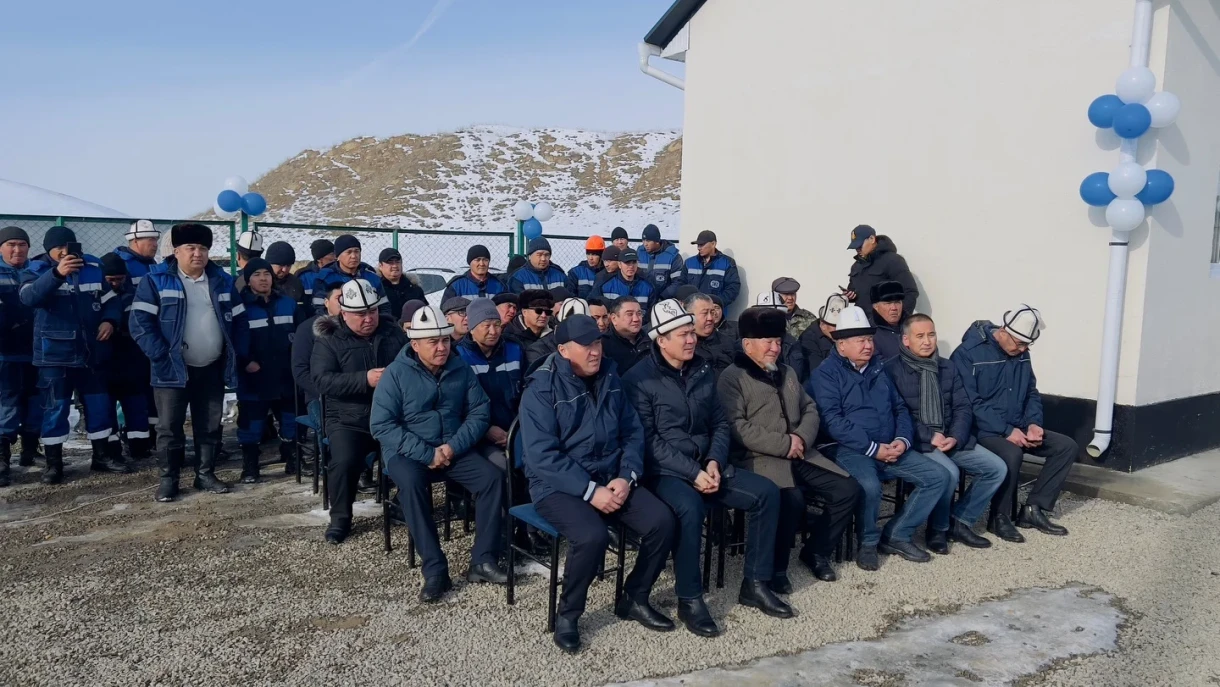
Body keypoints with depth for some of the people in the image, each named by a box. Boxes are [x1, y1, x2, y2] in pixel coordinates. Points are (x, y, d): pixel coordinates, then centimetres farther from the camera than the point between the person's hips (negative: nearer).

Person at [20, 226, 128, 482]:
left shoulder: (94, 268, 3)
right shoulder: (37, 270, -6)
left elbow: (112, 299, 11)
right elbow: (29, 297, -27)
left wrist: (110, 320, -10)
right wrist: (57, 273, -41)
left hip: (92, 350, 4)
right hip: (54, 352, -3)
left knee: (99, 404, 11)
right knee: (55, 407, 2)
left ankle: (101, 456, 24)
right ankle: (54, 463, 12)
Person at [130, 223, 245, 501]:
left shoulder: (223, 281, 7)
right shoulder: (156, 280, -6)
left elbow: (239, 321, 11)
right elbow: (140, 322, -11)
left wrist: (235, 356, 3)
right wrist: (162, 357, -17)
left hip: (213, 369, 4)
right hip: (173, 369, -3)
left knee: (209, 426, 11)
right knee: (170, 427, 3)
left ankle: (206, 474, 22)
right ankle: (168, 478, 15)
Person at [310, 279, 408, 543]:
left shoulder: (393, 332, 10)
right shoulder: (329, 339, 0)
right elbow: (322, 380, -13)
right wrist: (365, 380, -24)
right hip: (348, 418, -2)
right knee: (344, 461, -27)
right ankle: (340, 518, 0)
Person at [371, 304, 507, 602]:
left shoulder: (462, 370, 3)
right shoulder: (396, 373, -8)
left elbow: (479, 413, 1)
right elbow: (381, 425, -13)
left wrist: (454, 446, -16)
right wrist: (427, 454, -20)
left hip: (454, 450, 3)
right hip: (408, 453, -3)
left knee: (493, 476, -20)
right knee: (411, 483, -35)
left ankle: (483, 560, -13)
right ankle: (435, 570, -29)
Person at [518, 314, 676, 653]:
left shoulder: (610, 380, 8)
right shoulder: (541, 389, -12)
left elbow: (633, 433, 9)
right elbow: (542, 455, -18)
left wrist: (627, 477, -9)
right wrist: (590, 491, -22)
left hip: (611, 479, 6)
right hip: (559, 486, -6)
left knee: (662, 522, -14)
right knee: (592, 536, -32)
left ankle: (635, 599, 10)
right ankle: (568, 614, -5)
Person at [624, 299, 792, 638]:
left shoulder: (703, 370, 10)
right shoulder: (639, 379, -10)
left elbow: (720, 423, 12)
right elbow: (648, 441, -15)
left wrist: (714, 462, -7)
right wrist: (692, 473, -20)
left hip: (706, 465, 7)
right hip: (664, 470, -7)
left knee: (767, 492, -8)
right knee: (690, 507, -37)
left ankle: (755, 584, 4)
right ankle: (689, 599, -18)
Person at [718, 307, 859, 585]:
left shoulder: (787, 373, 22)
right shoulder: (732, 377, -4)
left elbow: (810, 409, 20)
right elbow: (737, 428, -15)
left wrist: (801, 438, -4)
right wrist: (785, 445, -14)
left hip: (800, 455, 8)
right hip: (759, 458, -7)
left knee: (847, 489, -7)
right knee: (792, 498, -33)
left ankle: (816, 551, 13)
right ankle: (775, 567, -10)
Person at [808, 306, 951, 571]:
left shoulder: (878, 369, 19)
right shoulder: (826, 373, -4)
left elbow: (899, 408, 19)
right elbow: (832, 421, -15)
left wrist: (903, 439, -2)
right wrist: (873, 448, -19)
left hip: (890, 449, 7)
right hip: (850, 449, -7)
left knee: (938, 476, -5)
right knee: (869, 486, -35)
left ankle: (896, 535, 5)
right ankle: (868, 542, -5)